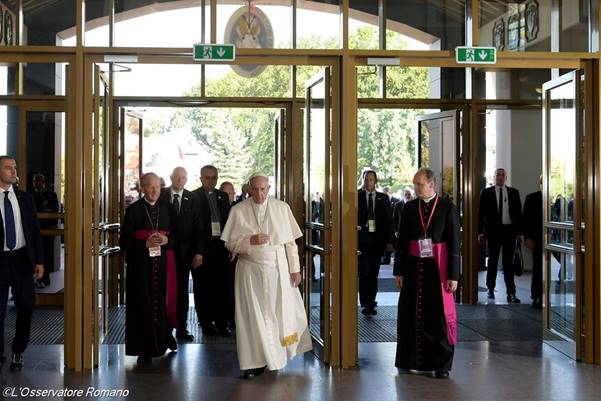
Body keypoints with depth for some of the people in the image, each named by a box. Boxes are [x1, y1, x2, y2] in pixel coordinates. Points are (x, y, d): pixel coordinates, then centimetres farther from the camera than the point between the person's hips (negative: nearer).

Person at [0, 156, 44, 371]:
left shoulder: (25, 198, 6)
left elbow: (35, 230, 8)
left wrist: (39, 261, 3)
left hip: (22, 259, 3)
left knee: (26, 309, 8)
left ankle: (18, 352, 26)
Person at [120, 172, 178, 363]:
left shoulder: (167, 208, 8)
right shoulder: (133, 210, 1)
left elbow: (177, 236, 10)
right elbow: (125, 241, -3)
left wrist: (166, 240, -11)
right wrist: (145, 244, -17)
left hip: (163, 263, 2)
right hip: (141, 264, -2)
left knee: (164, 302, 4)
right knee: (143, 306, 1)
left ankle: (164, 339, 26)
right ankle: (145, 350, 9)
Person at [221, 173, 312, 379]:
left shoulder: (282, 208, 1)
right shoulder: (238, 211, -1)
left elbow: (290, 241, 2)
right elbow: (230, 243, -1)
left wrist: (295, 269, 0)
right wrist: (250, 240, -17)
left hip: (278, 269, 1)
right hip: (250, 270, -1)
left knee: (281, 313, 6)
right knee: (253, 316, 2)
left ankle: (279, 353, 27)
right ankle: (255, 361, 11)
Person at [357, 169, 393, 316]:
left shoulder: (383, 198, 9)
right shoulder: (357, 196, 3)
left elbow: (389, 220, 6)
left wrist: (389, 240, 0)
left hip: (377, 239, 2)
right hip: (361, 238, -2)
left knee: (374, 273, 8)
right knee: (364, 272, -7)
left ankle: (371, 302, 19)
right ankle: (365, 304, 1)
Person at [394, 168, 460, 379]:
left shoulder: (447, 208, -3)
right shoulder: (409, 208, 5)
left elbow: (454, 243, -4)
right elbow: (401, 241, 7)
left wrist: (453, 275, -8)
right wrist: (399, 271, 3)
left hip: (437, 268, -2)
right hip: (414, 267, 3)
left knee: (439, 315, 3)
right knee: (411, 313, 6)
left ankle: (441, 364, 13)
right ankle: (411, 359, 19)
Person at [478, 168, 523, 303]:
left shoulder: (514, 192, 7)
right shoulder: (486, 193, 4)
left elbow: (518, 213, 7)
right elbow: (481, 213, 2)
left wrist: (519, 231, 1)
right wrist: (481, 232, -3)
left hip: (509, 230, 1)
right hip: (493, 230, 0)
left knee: (508, 262, 1)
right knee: (492, 261, 9)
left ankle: (511, 293, 3)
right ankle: (491, 289, 22)